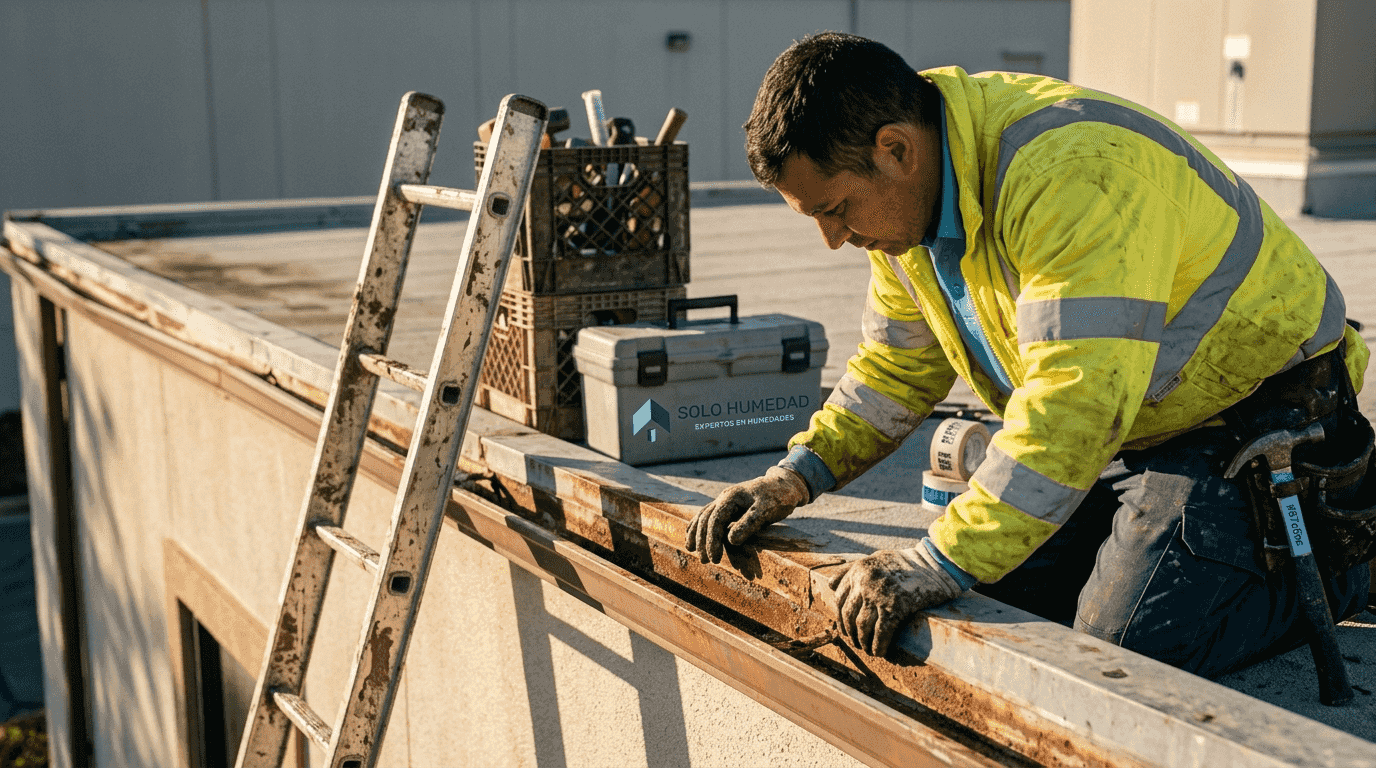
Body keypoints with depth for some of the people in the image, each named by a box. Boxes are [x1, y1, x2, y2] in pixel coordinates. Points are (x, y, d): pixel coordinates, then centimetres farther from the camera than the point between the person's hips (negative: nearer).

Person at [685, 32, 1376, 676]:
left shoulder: (1069, 173, -32)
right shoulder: (906, 192, -2)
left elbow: (1079, 398, -39)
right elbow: (897, 365, 9)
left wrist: (940, 564, -42)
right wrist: (796, 477, -6)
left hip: (1255, 410, -8)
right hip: (1131, 432, 9)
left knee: (1128, 648, -21)